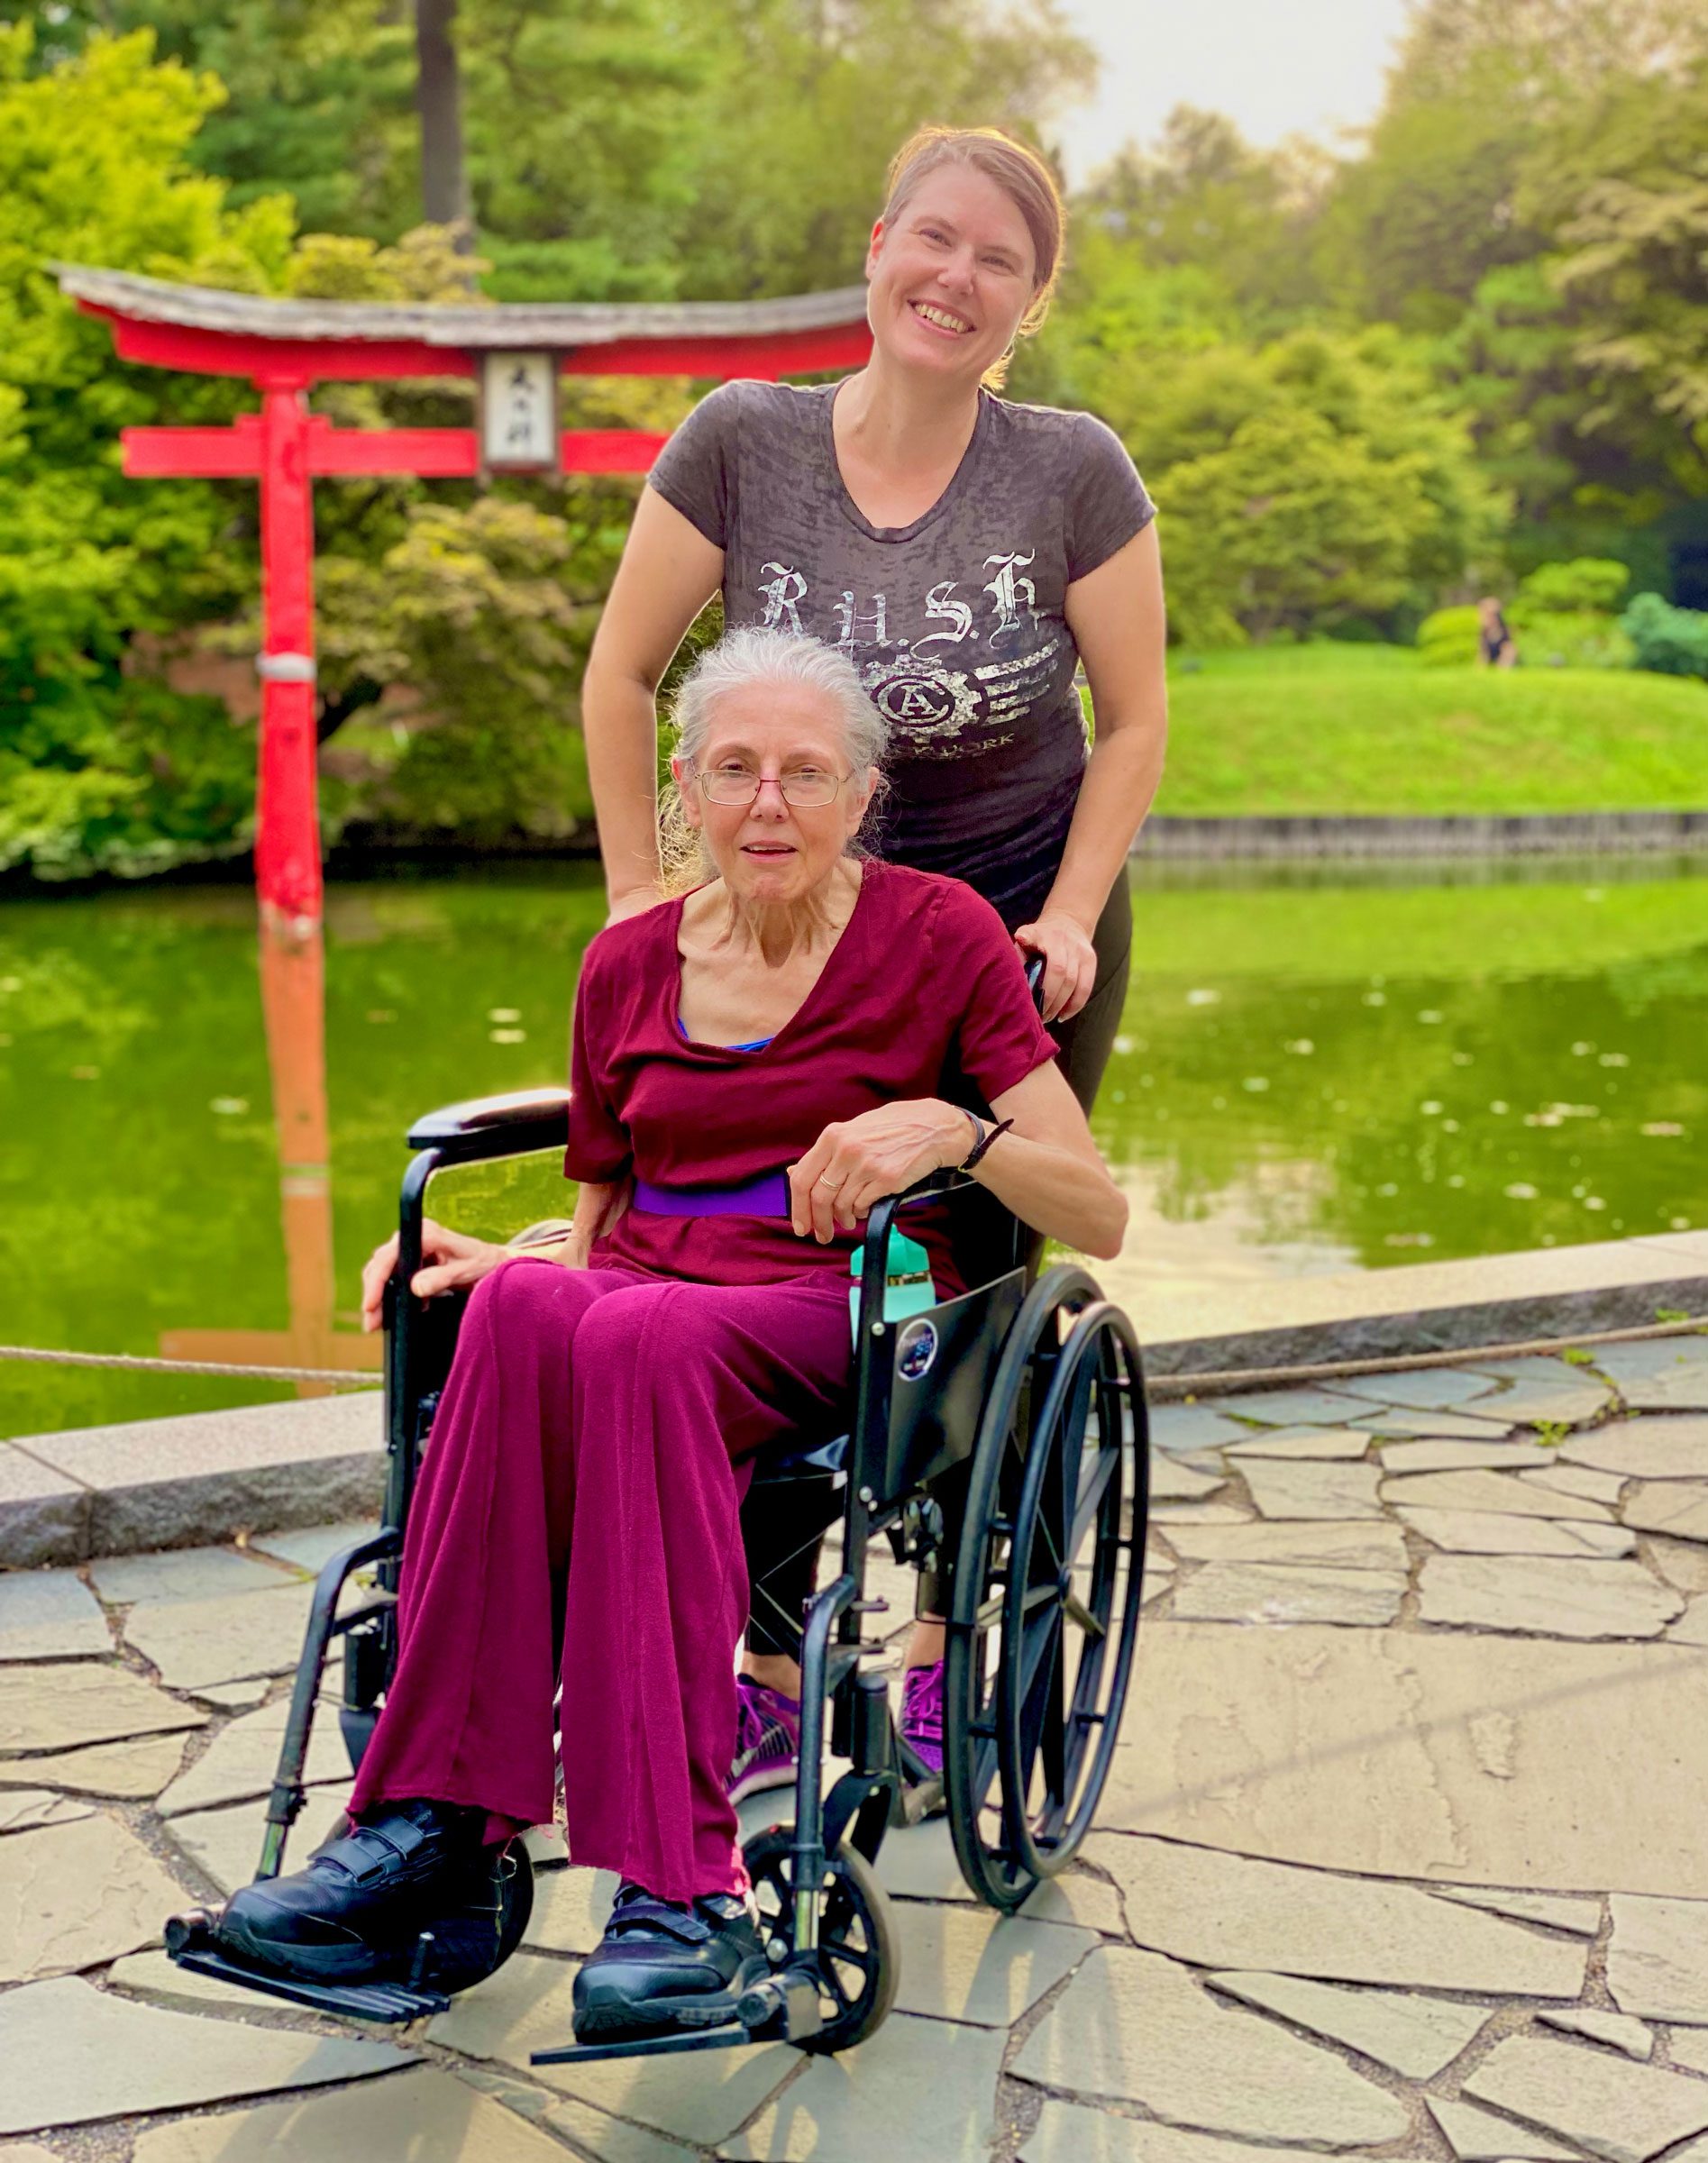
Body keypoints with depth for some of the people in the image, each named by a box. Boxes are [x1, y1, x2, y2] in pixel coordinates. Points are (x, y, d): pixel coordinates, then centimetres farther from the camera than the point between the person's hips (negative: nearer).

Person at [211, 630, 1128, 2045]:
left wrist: (953, 1128, -20)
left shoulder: (939, 936, 3)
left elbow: (1100, 1215, -1)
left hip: (851, 1319, -3)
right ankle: (442, 1836, -36)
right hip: (650, 1300, 4)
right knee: (530, 1309, -34)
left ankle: (681, 1887, -38)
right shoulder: (629, 967, 15)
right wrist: (501, 1264, 1)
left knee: (635, 1338, -38)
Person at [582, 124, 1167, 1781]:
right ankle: (769, 1673, 11)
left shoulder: (1073, 474, -11)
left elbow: (1135, 721, -3)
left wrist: (1068, 919, -11)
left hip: (1017, 915, -1)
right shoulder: (743, 441, -10)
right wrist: (639, 895, -4)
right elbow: (623, 673, -2)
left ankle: (953, 1658, 20)